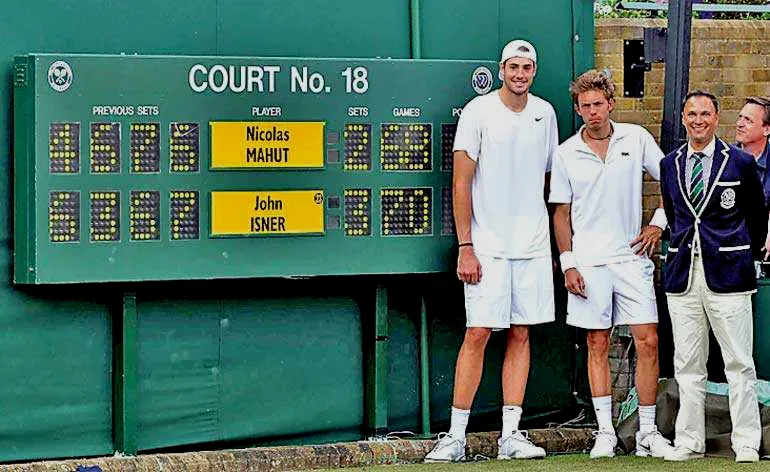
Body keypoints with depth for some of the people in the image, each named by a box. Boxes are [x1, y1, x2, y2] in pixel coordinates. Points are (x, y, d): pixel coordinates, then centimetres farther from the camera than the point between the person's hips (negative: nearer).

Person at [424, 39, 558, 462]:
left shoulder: (545, 113, 10)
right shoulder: (478, 112, -5)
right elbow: (461, 183, -6)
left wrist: (552, 245, 16)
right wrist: (465, 248, -12)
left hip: (533, 246, 5)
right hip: (488, 247, -5)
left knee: (521, 334, 4)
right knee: (478, 334, -8)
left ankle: (511, 435, 8)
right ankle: (456, 436, -3)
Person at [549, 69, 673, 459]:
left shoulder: (636, 139, 3)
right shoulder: (566, 154, 3)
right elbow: (561, 212, 7)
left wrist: (658, 224, 2)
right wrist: (567, 263, 0)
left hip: (631, 257, 0)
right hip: (588, 262, 0)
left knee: (647, 342, -4)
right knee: (597, 345, 3)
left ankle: (648, 432, 4)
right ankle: (605, 432, 8)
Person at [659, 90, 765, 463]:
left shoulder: (741, 163, -1)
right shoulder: (670, 165, 10)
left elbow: (758, 217, 10)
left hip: (727, 274, -3)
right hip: (683, 275, 4)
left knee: (739, 363, -1)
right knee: (687, 365, 6)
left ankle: (746, 444, 4)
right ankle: (689, 442, 12)